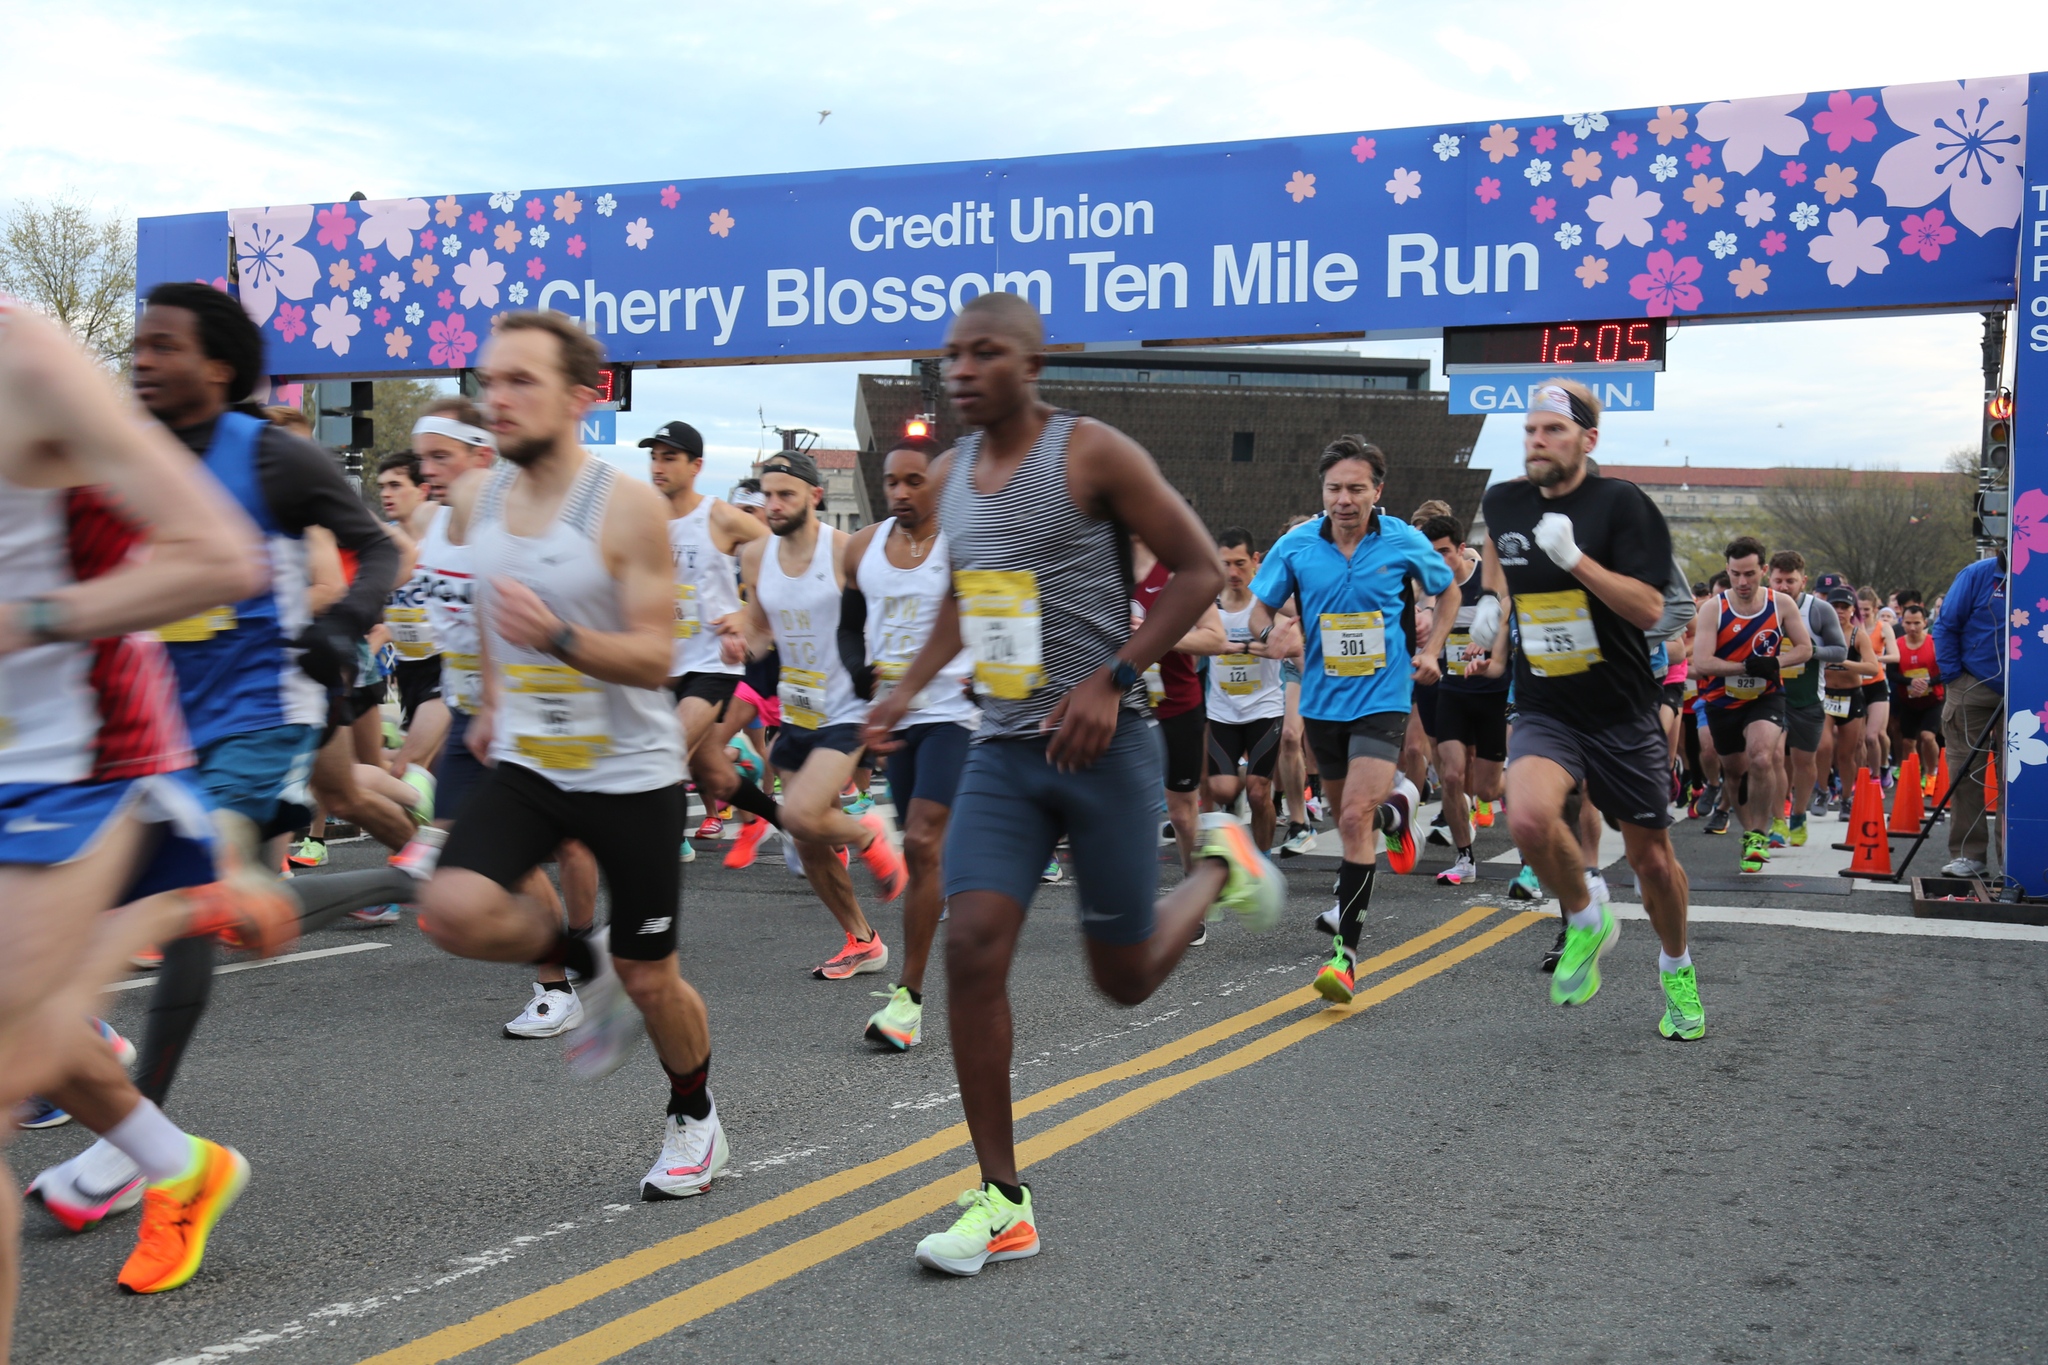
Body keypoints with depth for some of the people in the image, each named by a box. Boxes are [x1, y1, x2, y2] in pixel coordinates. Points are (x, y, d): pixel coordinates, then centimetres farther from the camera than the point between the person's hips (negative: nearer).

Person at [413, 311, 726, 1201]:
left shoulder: (628, 509, -17)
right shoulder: (475, 498, 0)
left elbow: (654, 659, -19)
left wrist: (559, 638, -35)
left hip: (631, 771, -4)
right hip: (526, 761, 4)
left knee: (650, 981, 5)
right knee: (454, 911, -21)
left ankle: (695, 1119, 35)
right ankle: (585, 968, 11)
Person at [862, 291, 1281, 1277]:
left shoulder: (1091, 454, -10)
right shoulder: (955, 472, 10)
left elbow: (1199, 569, -10)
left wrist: (1111, 679, -17)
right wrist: (908, 690, 18)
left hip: (1102, 744, -5)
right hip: (1003, 749, 5)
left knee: (1124, 979, 5)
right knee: (972, 949, -11)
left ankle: (1219, 866, 38)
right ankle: (1002, 1203, 0)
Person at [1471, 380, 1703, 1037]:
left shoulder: (1620, 503, -11)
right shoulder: (1503, 502, 2)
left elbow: (1648, 608, -18)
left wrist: (1574, 557, -28)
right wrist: (1492, 601, 11)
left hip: (1622, 714, -2)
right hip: (1544, 711, 2)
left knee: (1651, 857, 9)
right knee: (1529, 818, -28)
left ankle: (1677, 967, 39)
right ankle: (1585, 920, 1)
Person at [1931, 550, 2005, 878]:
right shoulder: (1979, 575, -6)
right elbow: (1946, 626, -2)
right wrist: (1953, 678, -6)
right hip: (1972, 691, -2)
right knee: (1966, 773, 2)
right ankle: (1969, 854, 9)